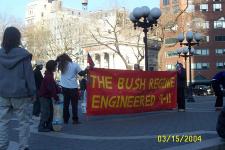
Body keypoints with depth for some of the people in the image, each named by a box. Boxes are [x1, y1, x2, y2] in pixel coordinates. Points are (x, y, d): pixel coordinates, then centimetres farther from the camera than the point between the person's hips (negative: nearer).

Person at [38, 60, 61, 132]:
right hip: (45, 97, -11)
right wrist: (56, 98, -18)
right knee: (45, 112, -6)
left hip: (48, 97, 11)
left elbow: (54, 85, 15)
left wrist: (59, 90, 3)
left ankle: (49, 126, 21)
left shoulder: (50, 75, 12)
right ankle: (41, 127, 1)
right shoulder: (48, 76, -22)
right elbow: (51, 89, -23)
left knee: (50, 112, 14)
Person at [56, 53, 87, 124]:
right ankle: (75, 120, 3)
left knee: (65, 104, 9)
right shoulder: (75, 65, -6)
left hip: (64, 87, 3)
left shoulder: (62, 65, 2)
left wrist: (59, 57, 10)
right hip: (73, 87, -3)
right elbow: (81, 73, -3)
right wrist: (86, 70, 12)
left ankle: (65, 119, 11)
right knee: (74, 104, 3)